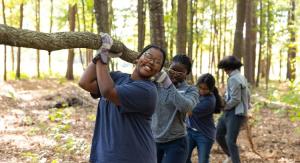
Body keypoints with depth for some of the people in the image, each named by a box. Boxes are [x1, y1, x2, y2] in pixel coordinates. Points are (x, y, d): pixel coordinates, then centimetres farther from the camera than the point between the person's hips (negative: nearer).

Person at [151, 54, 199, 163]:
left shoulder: (190, 90, -4)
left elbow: (186, 107, -25)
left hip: (176, 143, -2)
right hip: (153, 141, 2)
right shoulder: (156, 84, 2)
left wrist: (167, 82, -31)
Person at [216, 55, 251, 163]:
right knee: (219, 135, 17)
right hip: (229, 112, 10)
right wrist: (246, 107, 26)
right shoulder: (241, 77, 14)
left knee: (230, 141, -12)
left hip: (236, 113, -10)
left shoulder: (234, 79, -17)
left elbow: (235, 99, -21)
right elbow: (248, 96, 19)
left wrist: (224, 107, -9)